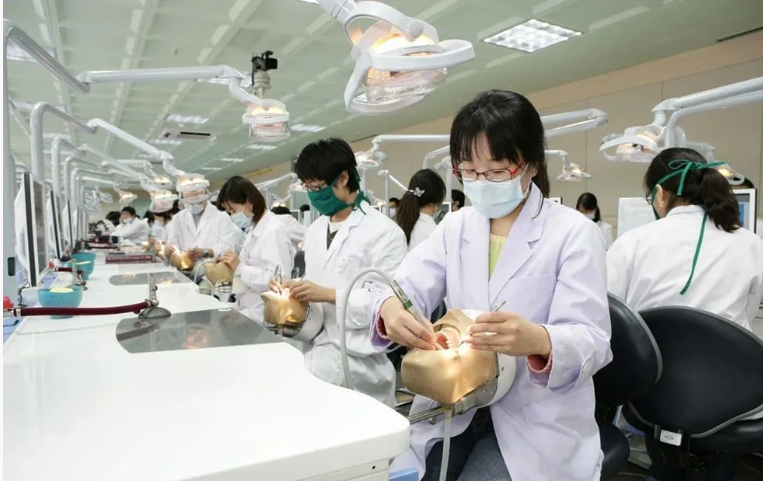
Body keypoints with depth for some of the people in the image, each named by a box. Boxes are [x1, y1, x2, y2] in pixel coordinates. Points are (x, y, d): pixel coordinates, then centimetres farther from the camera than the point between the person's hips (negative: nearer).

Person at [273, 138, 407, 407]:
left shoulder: (383, 231, -13)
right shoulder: (315, 231, 13)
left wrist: (328, 295, -24)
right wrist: (297, 292, -2)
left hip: (357, 361, -7)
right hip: (316, 353, 7)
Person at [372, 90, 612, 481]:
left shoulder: (573, 232, -7)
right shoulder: (454, 226, 6)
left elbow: (591, 340, -15)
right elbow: (407, 287, -5)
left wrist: (539, 341, -38)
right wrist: (390, 308, -29)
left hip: (537, 421, -3)